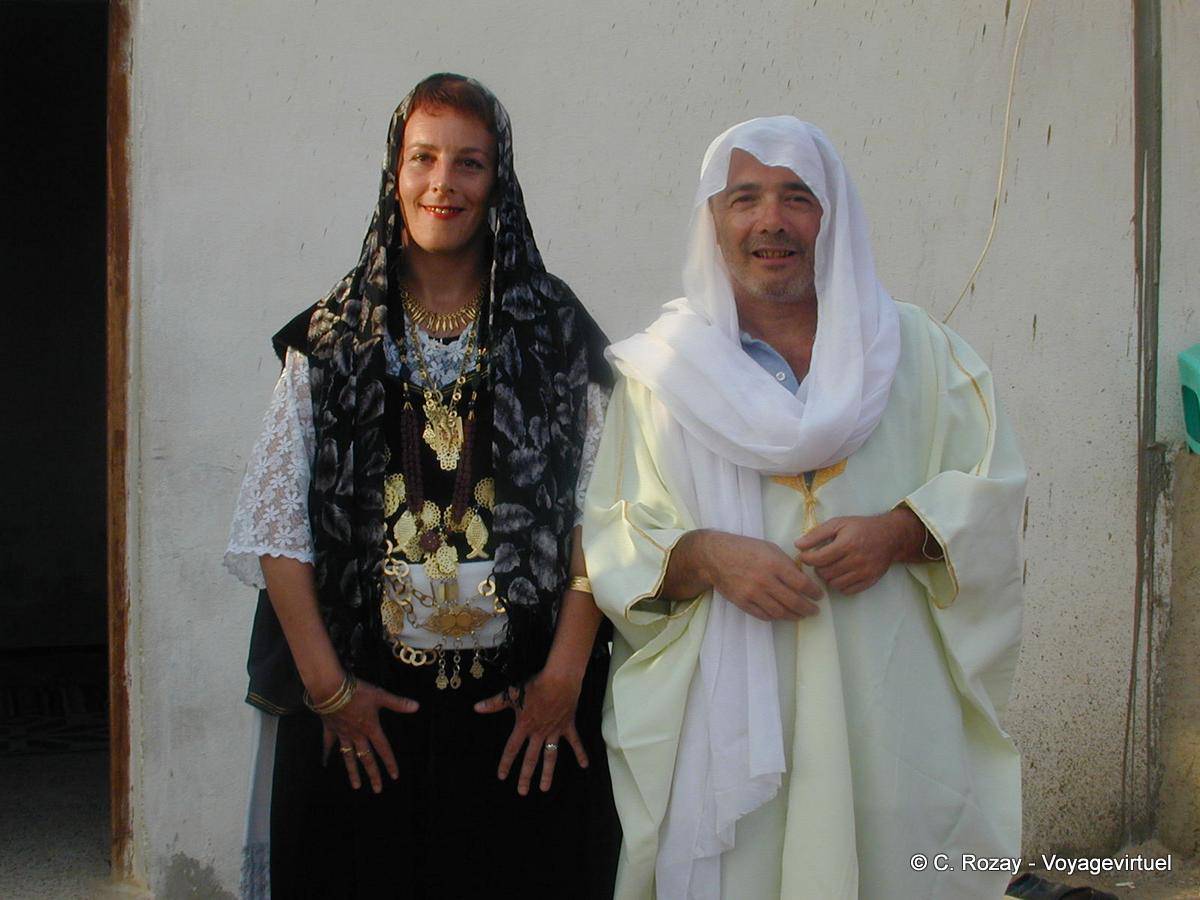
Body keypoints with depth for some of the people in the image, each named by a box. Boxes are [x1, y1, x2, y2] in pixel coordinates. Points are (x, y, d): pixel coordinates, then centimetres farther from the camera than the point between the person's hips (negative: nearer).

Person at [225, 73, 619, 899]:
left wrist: (563, 676, -9)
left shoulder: (557, 333, 3)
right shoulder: (332, 338, 5)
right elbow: (276, 528, 1)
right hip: (366, 700, 1)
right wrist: (328, 685, -5)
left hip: (521, 698, 0)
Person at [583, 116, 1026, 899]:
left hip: (891, 714, 1)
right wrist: (706, 554, -18)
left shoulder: (918, 349, 9)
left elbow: (995, 491, 6)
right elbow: (612, 540, 1)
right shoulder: (664, 370, 6)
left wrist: (900, 533, -13)